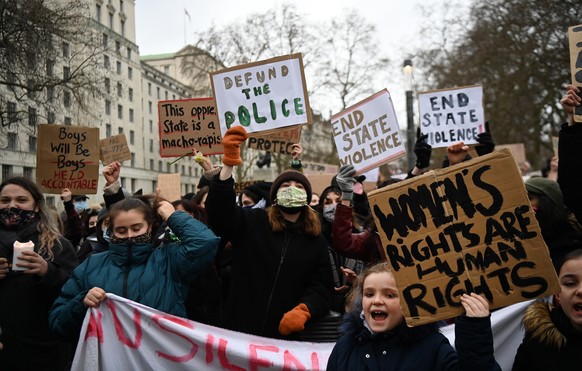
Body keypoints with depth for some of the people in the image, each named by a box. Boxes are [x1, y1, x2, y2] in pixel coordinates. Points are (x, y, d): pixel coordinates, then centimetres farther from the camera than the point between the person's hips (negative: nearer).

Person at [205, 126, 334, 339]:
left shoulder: (316, 241, 9)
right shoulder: (251, 223, 2)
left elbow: (321, 287, 3)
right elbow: (219, 210, -15)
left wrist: (303, 311, -19)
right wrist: (229, 164, -28)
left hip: (287, 334, 2)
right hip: (241, 328, -1)